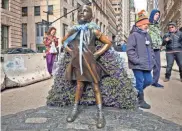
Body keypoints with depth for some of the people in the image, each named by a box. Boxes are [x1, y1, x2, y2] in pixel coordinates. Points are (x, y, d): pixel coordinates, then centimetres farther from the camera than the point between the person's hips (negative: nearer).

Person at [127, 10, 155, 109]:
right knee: (140, 82, -1)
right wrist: (136, 60, -19)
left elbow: (150, 49, 24)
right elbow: (129, 49, -17)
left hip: (147, 64, 8)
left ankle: (137, 92, 35)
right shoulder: (134, 35, -10)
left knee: (148, 81, 12)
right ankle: (141, 100, 16)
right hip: (137, 65, -8)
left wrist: (152, 59, 12)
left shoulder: (147, 35, 16)